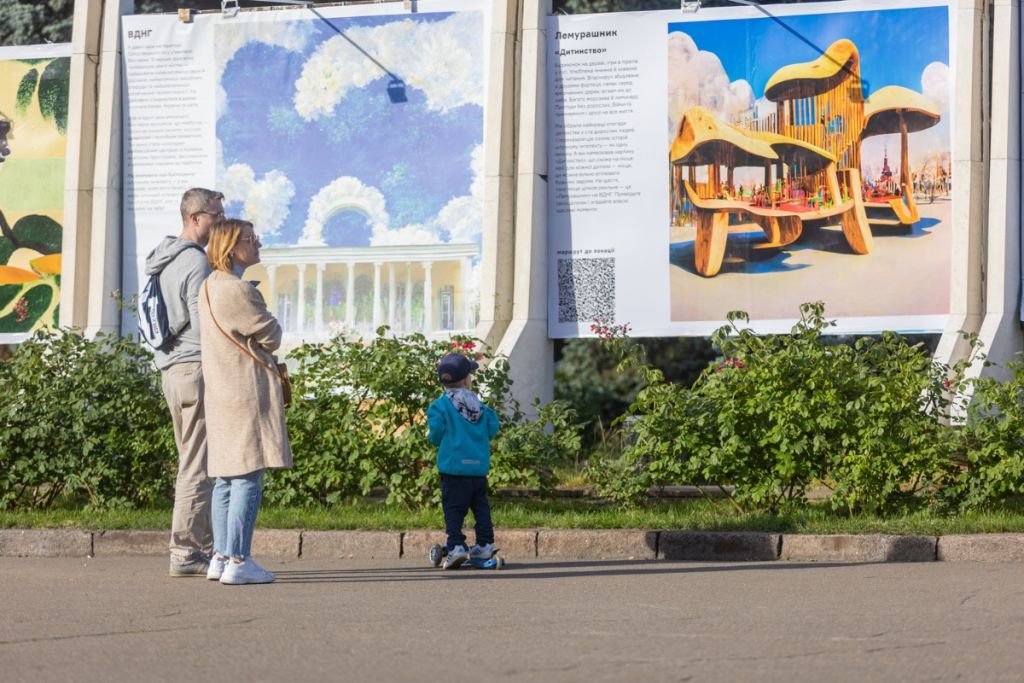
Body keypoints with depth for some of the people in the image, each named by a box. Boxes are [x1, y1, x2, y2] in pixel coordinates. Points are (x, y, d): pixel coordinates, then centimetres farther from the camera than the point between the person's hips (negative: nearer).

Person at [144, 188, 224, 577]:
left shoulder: (163, 261, 16)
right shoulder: (196, 263, -14)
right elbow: (203, 325, -20)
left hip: (172, 369, 10)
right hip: (197, 367, -10)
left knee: (194, 461, 14)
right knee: (198, 465, -7)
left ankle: (205, 546, 17)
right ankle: (186, 552, -6)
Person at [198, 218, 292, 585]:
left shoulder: (209, 286, 16)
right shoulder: (236, 290, -16)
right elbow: (271, 336, -8)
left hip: (221, 391, 10)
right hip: (247, 391, -10)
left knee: (226, 478, 12)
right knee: (248, 477, -9)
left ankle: (221, 557, 14)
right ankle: (237, 560, -12)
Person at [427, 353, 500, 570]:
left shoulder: (440, 406, -8)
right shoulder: (479, 406, 5)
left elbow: (435, 436, -10)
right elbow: (491, 430, 10)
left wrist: (432, 436, 13)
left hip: (453, 466, -4)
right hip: (479, 467, 4)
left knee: (453, 508, -3)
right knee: (480, 506, 16)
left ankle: (456, 546, -14)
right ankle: (485, 544, 16)